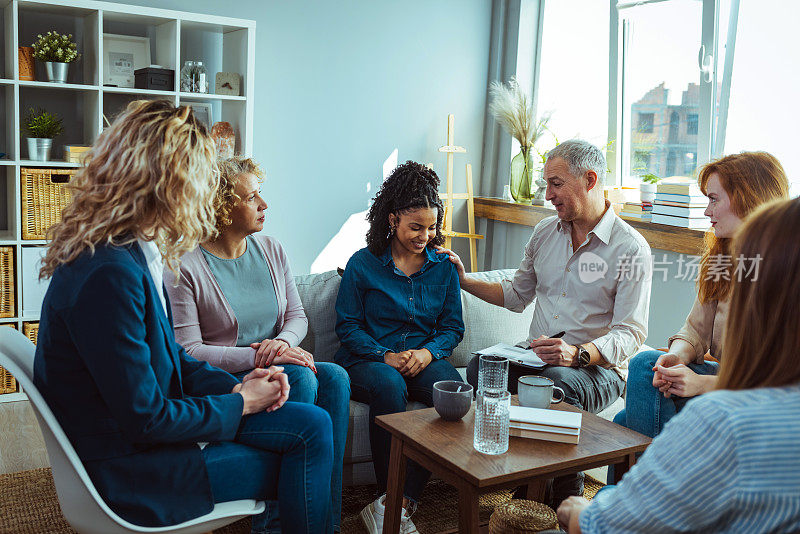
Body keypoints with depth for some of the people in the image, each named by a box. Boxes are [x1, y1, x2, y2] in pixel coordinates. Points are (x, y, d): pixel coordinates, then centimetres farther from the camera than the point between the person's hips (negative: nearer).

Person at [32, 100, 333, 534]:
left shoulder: (134, 254, 3)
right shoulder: (109, 275, -28)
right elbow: (145, 419, -24)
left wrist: (234, 385, -4)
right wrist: (241, 403, -11)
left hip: (148, 426, 9)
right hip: (126, 468, -8)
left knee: (313, 425, 1)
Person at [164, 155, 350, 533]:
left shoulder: (271, 250, 10)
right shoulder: (187, 267, -10)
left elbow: (297, 316, 12)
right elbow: (188, 351, -14)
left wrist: (282, 342, -12)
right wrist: (258, 356, -22)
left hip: (274, 364, 6)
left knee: (335, 377, -23)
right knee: (301, 378, -31)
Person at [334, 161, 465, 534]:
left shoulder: (443, 267, 10)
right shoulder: (363, 264, 2)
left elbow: (453, 327, 11)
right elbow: (347, 326, 0)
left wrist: (428, 352, -10)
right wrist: (385, 356, -15)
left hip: (423, 359, 3)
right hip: (368, 359, -2)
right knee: (388, 386, -37)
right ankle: (392, 499, -26)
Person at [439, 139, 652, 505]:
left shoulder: (631, 248, -7)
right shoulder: (545, 232, 12)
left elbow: (630, 334, -13)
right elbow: (516, 296, 23)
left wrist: (577, 354, -31)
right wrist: (464, 280, 12)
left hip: (598, 366, -5)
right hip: (534, 354, 5)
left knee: (557, 380, -38)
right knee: (479, 366, -25)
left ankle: (567, 502, -16)